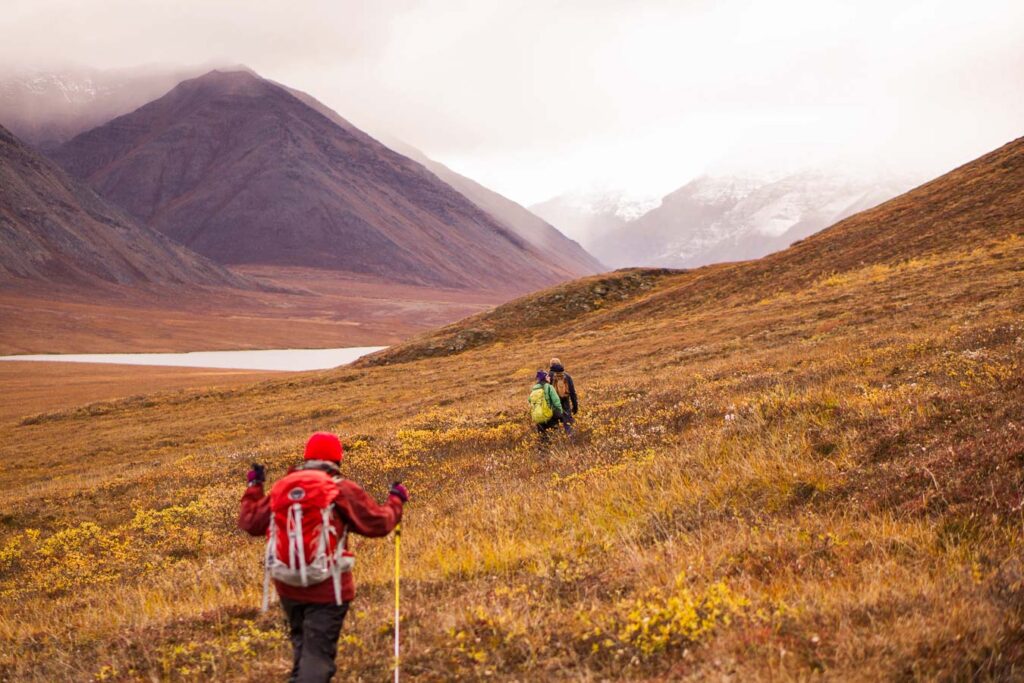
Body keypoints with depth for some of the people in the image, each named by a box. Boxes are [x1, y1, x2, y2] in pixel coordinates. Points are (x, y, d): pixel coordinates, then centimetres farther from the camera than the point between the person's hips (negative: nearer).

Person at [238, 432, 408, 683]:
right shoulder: (343, 490, -8)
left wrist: (254, 487, 27)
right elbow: (379, 523, -3)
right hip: (327, 587, -4)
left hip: (288, 586, 5)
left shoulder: (282, 487, 3)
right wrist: (396, 501, 16)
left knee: (301, 645, 25)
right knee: (317, 655, -4)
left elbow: (250, 523, 12)